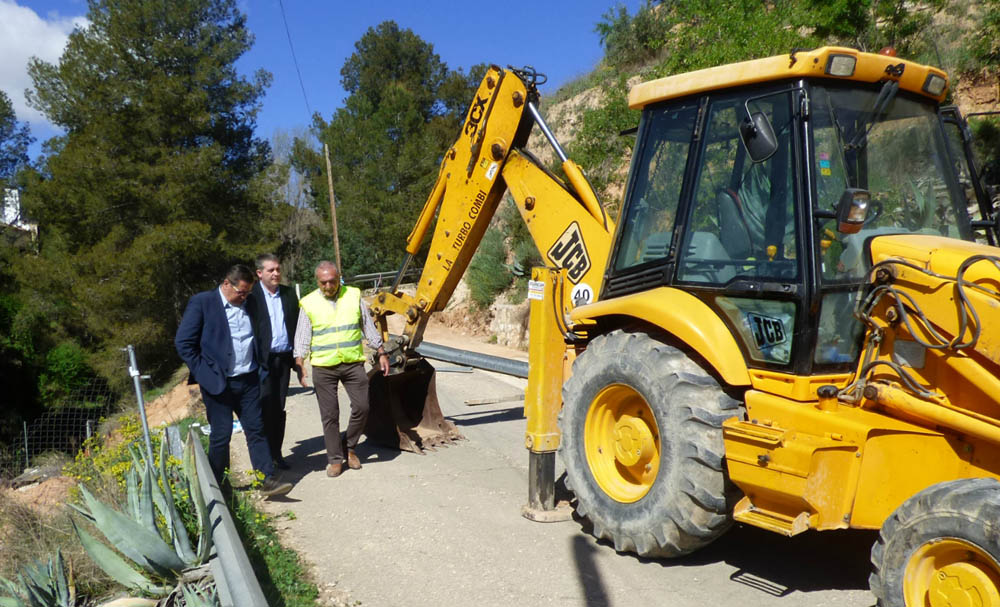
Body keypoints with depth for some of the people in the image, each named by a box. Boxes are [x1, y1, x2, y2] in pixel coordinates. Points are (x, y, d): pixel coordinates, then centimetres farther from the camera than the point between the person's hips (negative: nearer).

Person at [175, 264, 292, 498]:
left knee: (256, 430, 4)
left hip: (248, 380, 5)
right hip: (218, 382, -5)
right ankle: (215, 485, 19)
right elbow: (183, 342, -8)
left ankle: (267, 480, 6)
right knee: (221, 435, 3)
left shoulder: (248, 305, 10)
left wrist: (261, 368, 7)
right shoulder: (202, 302, -6)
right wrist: (203, 372, -10)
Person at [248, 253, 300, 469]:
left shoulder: (289, 293, 11)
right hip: (262, 360, -4)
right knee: (266, 409, -3)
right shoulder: (251, 295, -5)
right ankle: (266, 456, 6)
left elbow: (297, 325, 14)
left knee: (279, 408, 10)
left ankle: (277, 453, 18)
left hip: (284, 358, 4)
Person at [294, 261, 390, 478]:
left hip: (353, 363, 1)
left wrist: (381, 353, 10)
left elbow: (368, 327, 12)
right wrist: (299, 363, -12)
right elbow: (302, 337, 0)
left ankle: (349, 447, 20)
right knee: (329, 414, 3)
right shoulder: (309, 303, 1)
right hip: (323, 367, -1)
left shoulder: (353, 295, 5)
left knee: (361, 407, -3)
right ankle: (335, 459, 16)